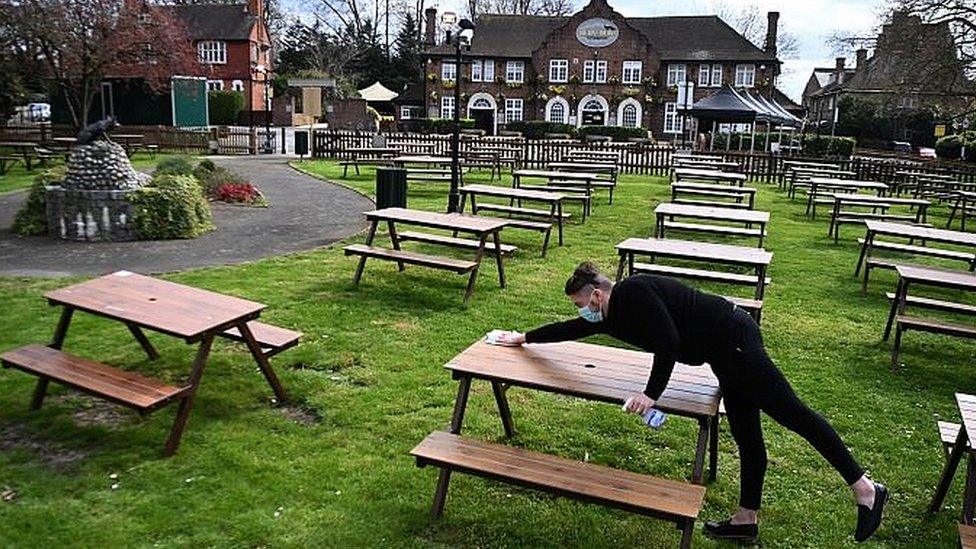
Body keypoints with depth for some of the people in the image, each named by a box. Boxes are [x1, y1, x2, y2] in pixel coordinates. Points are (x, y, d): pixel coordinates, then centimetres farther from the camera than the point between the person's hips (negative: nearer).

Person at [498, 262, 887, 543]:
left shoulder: (633, 291, -16)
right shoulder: (611, 318, 13)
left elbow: (668, 342, -23)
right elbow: (571, 330, 27)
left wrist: (651, 394, -19)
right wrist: (524, 338, 35)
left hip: (731, 338, -10)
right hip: (726, 350, 10)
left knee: (792, 413, -7)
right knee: (745, 434, 11)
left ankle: (864, 488, 1)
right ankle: (747, 519, 19)